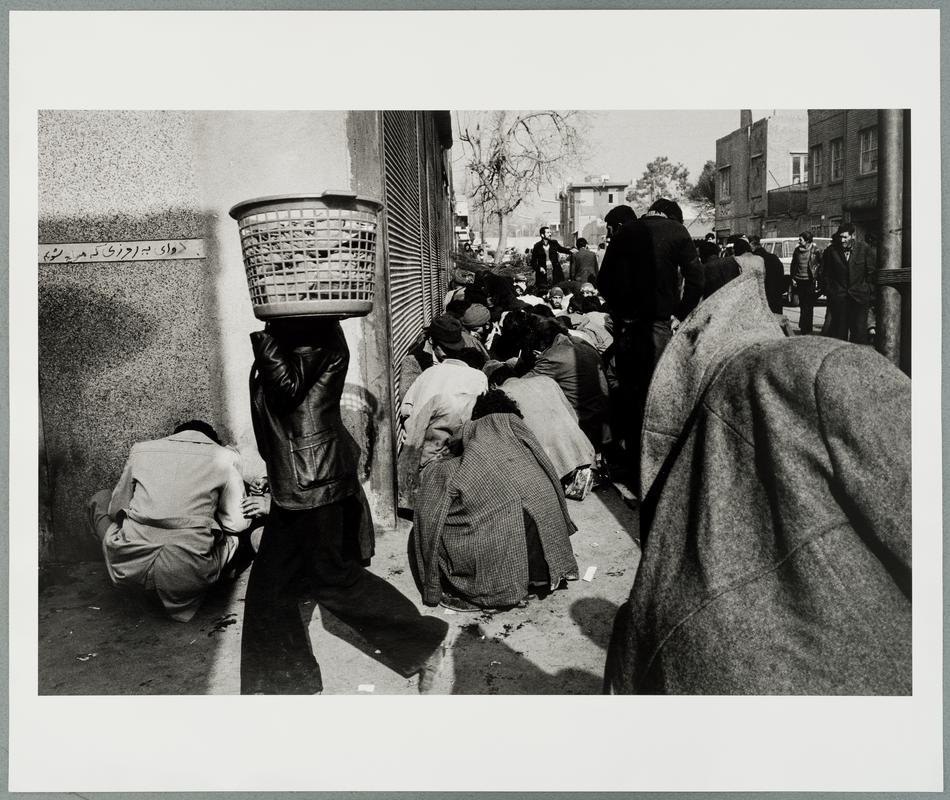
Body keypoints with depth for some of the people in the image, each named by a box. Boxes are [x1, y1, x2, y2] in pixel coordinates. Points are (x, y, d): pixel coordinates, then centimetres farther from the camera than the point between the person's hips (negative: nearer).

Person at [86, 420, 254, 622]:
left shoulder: (140, 449, 13)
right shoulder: (225, 457, 6)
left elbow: (116, 509, 17)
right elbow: (235, 523, 5)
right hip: (187, 575, -3)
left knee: (100, 499, 29)